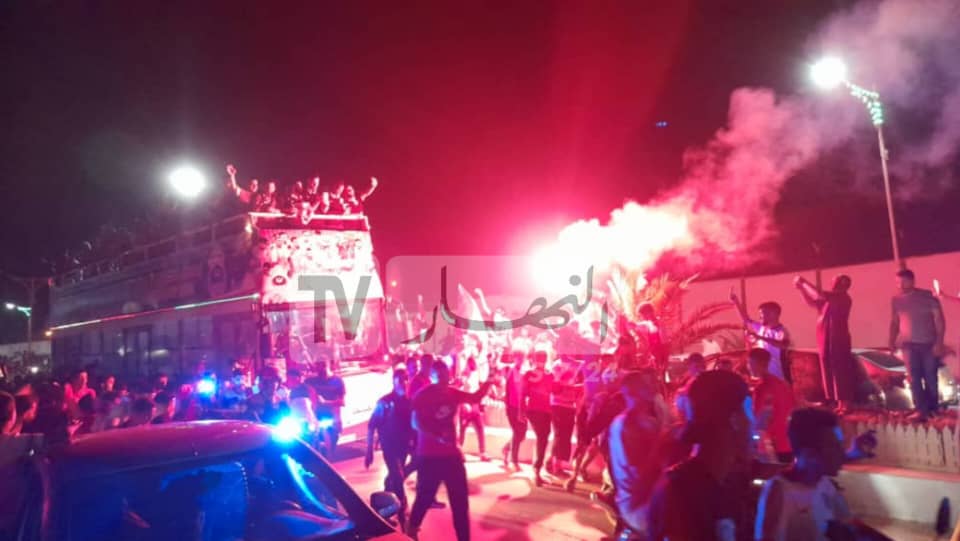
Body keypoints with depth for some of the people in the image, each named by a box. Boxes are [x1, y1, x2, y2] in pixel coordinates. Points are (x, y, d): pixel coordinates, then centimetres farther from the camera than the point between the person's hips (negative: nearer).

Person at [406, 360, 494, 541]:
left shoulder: (452, 393, 4)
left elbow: (476, 397, 12)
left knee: (460, 500, 8)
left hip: (451, 453, 5)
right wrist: (438, 438, -29)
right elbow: (416, 423, -18)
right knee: (425, 497, 7)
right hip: (429, 455, -5)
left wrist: (488, 381, -6)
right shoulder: (423, 395, -11)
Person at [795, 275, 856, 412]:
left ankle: (845, 404, -3)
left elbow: (821, 295, -21)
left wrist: (805, 282, -13)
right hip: (826, 340, 8)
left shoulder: (843, 298, -9)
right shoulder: (829, 299, 16)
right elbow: (812, 302, 25)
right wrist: (801, 288, 14)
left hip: (838, 339, -8)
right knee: (829, 371, 8)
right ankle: (840, 404, 14)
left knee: (840, 371, -6)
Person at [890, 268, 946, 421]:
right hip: (909, 345, 2)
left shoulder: (928, 297, -5)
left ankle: (932, 408, 20)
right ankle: (921, 410, -4)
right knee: (914, 378, -4)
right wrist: (892, 342, 7)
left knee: (930, 377, 4)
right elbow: (894, 322, 14)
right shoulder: (896, 300, 5)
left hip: (929, 344, -2)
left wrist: (939, 342, -14)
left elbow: (939, 320, -6)